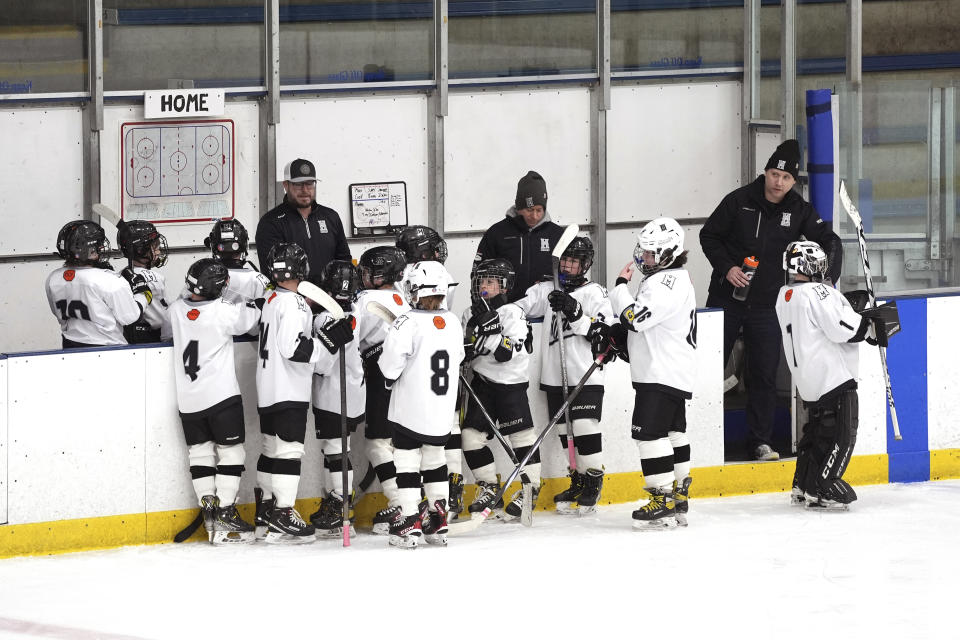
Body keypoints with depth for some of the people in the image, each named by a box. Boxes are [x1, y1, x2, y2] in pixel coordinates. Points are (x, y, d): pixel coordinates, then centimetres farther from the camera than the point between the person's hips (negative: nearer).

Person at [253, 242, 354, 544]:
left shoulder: (271, 300, 12)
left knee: (272, 450, 15)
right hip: (289, 393, -9)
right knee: (289, 450, -9)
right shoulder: (294, 303, -17)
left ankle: (265, 514, 21)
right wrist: (329, 339, -21)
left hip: (268, 392, 9)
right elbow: (293, 349, -25)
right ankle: (282, 518, -13)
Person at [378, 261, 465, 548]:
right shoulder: (453, 323, 2)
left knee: (407, 460, 1)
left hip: (410, 409, -6)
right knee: (435, 458, 18)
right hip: (442, 411, 6)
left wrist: (390, 376, 0)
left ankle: (410, 520, -3)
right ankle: (438, 519, 19)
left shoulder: (408, 323, -17)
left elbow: (392, 360, -20)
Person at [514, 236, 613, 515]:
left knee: (585, 429, -9)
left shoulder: (595, 294, -1)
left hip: (586, 376, -5)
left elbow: (604, 333, -9)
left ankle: (593, 483, 3)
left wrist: (575, 314, -20)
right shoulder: (547, 291, 12)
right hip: (554, 377, 5)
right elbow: (518, 306, 6)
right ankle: (578, 482, 18)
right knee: (566, 431, 8)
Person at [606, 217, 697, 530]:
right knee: (672, 432, 14)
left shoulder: (669, 283, -18)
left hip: (662, 373, -11)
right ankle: (678, 499, 20)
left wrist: (621, 285, -13)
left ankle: (663, 502, -12)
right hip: (671, 373, 11)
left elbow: (635, 316, -27)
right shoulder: (664, 278, 17)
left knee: (650, 433, -12)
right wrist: (618, 336, 10)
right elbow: (643, 324, 24)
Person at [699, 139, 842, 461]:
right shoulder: (739, 201, -6)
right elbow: (709, 235, 0)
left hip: (765, 305, 2)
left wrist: (827, 279, -17)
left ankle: (760, 442, 8)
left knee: (764, 374, 0)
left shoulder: (798, 210, -1)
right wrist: (726, 267, -14)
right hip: (726, 300, -1)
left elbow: (830, 242, -2)